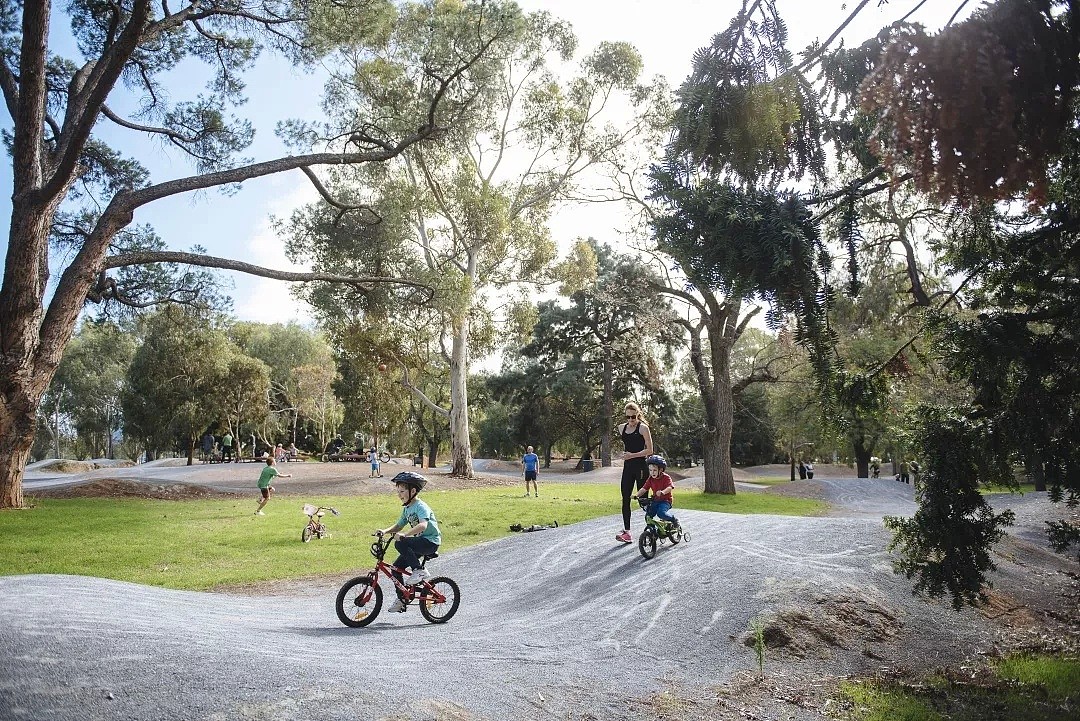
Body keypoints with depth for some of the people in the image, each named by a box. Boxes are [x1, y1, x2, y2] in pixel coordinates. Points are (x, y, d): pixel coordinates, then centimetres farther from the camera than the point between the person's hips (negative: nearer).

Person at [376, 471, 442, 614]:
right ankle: (401, 600, 14)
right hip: (419, 543, 9)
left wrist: (405, 535, -40)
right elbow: (399, 525, 15)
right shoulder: (406, 509, 12)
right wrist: (385, 531, -3)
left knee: (400, 544, -29)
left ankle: (419, 571, -17)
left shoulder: (421, 506, -16)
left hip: (430, 542, -9)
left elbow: (423, 525, -33)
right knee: (396, 568, 0)